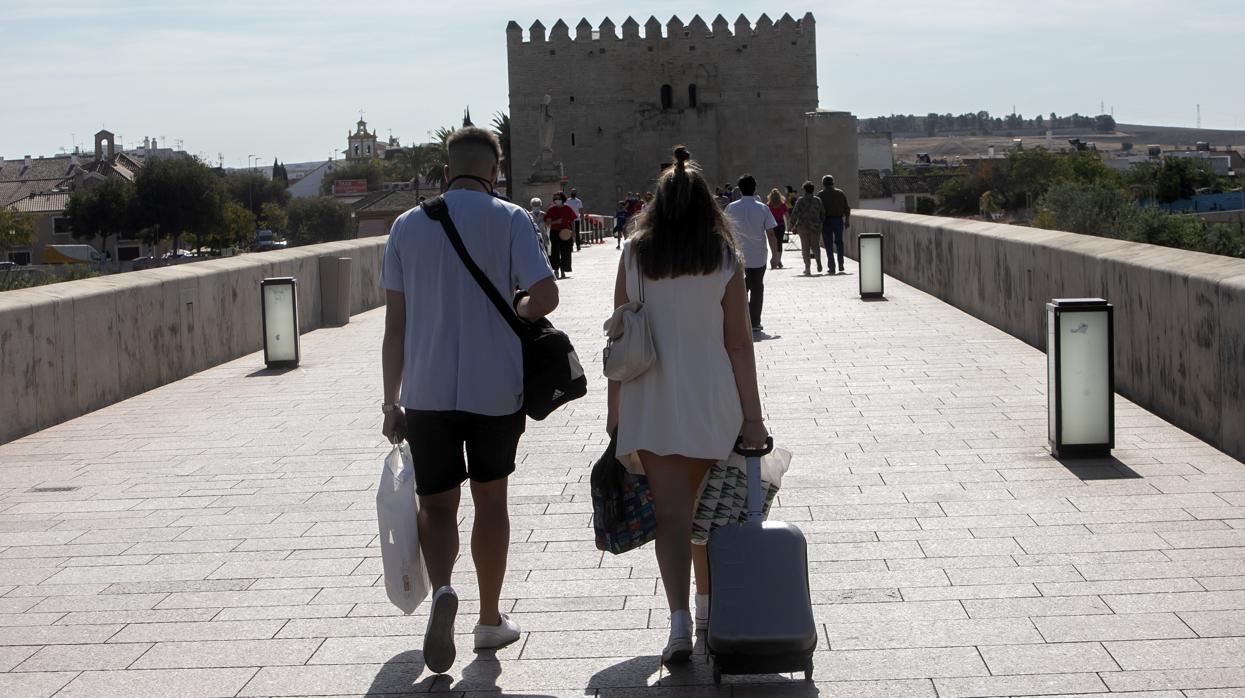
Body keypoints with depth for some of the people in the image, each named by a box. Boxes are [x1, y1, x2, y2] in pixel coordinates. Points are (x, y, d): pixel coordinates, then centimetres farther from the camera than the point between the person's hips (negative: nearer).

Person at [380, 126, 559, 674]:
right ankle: (490, 620, 25)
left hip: (426, 390, 1)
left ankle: (442, 590, -20)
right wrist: (508, 317, 9)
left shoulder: (408, 226, 5)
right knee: (490, 499, 15)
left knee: (437, 504, 9)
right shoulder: (509, 220, -2)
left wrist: (391, 401, 8)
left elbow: (394, 323, 4)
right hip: (496, 387, -1)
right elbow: (545, 295, -13)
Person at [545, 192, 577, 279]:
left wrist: (573, 233, 1)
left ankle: (563, 271, 10)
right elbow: (547, 222, 2)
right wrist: (556, 222, -15)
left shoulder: (567, 209, 3)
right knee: (555, 252, -4)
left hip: (566, 234, 0)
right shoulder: (551, 209, 3)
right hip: (554, 232, 0)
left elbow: (572, 221, 6)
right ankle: (556, 270, 2)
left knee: (565, 252, 2)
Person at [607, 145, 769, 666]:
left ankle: (680, 621, -15)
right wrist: (752, 416, -1)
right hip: (712, 398, 1)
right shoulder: (724, 258, -3)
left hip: (652, 402, -1)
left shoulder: (634, 254, -2)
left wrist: (614, 408, 7)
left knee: (671, 511, -1)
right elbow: (738, 343, -5)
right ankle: (706, 605, 33)